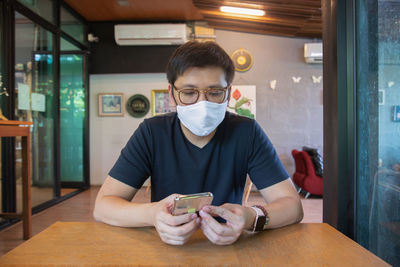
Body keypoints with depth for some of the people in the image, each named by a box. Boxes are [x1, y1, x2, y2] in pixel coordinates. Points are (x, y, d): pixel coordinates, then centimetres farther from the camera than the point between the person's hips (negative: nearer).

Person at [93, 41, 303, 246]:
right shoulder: (151, 133, -9)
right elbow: (102, 206, -13)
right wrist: (152, 214, -33)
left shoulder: (246, 132, -10)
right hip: (166, 247, 0)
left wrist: (253, 217, -33)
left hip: (226, 246, 1)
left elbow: (292, 204, -11)